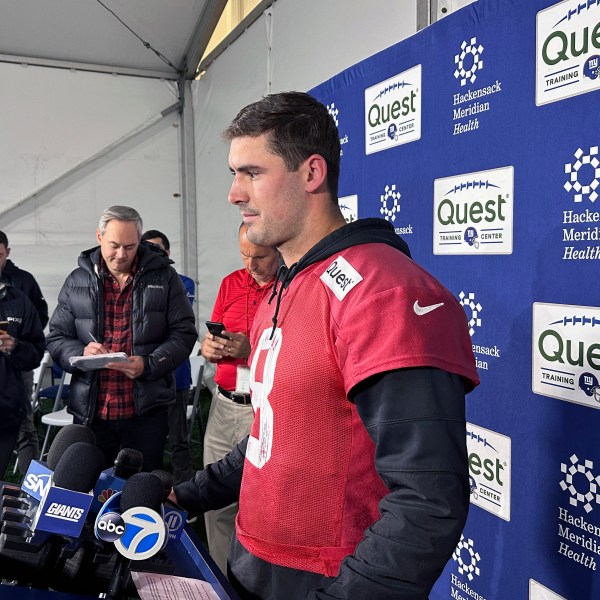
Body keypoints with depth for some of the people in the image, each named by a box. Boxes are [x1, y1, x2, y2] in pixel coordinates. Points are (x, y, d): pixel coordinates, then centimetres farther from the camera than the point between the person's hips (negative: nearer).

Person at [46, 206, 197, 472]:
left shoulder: (163, 277, 1)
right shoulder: (77, 281, 6)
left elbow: (183, 333, -2)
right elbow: (56, 338, 9)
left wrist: (149, 365, -17)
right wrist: (80, 353, -13)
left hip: (146, 411, -1)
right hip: (90, 411, 2)